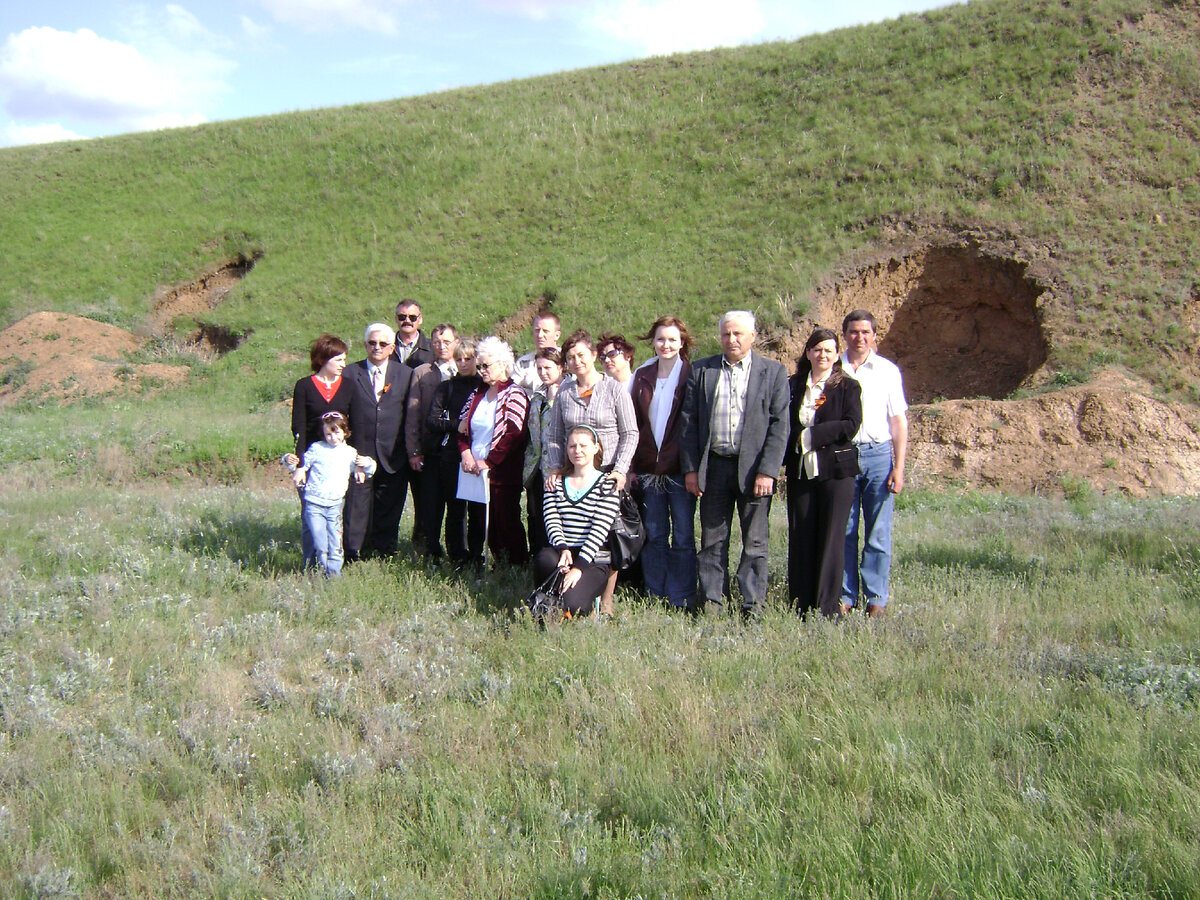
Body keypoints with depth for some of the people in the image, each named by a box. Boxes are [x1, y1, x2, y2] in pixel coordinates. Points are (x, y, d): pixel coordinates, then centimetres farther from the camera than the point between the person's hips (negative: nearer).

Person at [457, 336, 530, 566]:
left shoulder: (514, 396, -6)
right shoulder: (477, 394, 15)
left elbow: (514, 435, -15)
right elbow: (463, 427, 18)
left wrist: (488, 462, -15)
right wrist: (466, 453, -1)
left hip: (502, 472, -7)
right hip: (475, 471, 7)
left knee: (506, 524, -4)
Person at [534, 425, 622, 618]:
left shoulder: (607, 485, 2)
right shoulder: (556, 483, 14)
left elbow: (599, 530, -9)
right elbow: (551, 521, 1)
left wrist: (578, 567, -21)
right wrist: (562, 549, -21)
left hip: (593, 561, -3)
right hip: (559, 553, 3)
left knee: (572, 605, -30)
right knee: (544, 558, -35)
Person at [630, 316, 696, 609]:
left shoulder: (692, 376, -2)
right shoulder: (642, 376, 10)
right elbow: (634, 423, 11)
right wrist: (631, 465, 5)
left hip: (679, 469, -4)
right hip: (648, 468, 4)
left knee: (683, 537, 2)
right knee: (653, 535, 10)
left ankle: (681, 603, 10)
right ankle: (653, 598, 19)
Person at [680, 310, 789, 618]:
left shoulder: (773, 372, 3)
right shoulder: (701, 371, 9)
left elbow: (780, 425, -3)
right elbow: (689, 421, 7)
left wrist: (767, 471, -11)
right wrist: (690, 468, 0)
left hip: (754, 468, -2)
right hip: (713, 468, 2)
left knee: (755, 543, 3)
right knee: (712, 541, 7)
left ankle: (753, 606, 11)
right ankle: (710, 603, 15)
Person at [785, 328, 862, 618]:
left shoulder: (848, 387, 2)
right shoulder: (793, 386, 11)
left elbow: (850, 426, -9)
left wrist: (810, 436, -12)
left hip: (836, 470, -3)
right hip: (800, 471, 3)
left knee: (831, 537, -1)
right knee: (800, 538, 4)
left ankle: (829, 607, 4)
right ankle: (801, 607, 12)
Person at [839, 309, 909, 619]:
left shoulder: (888, 370, 7)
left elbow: (899, 421, 7)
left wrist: (899, 467, -1)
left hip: (878, 454, 0)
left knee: (878, 532, 0)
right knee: (844, 531, 3)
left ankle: (876, 599, 7)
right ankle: (846, 597, 11)